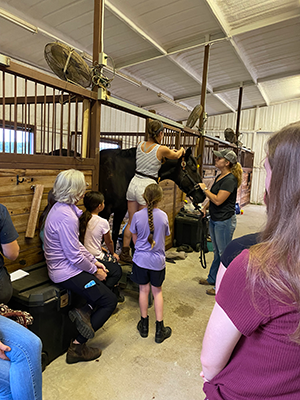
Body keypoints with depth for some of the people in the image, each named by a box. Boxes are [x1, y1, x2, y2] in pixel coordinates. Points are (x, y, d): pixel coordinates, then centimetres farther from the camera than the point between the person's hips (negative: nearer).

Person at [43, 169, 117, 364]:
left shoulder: (61, 208, 5)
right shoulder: (66, 217, -27)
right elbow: (74, 255, -25)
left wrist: (94, 260, 7)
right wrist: (94, 270, -10)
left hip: (64, 266, 10)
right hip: (68, 272, -10)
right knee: (110, 301, 0)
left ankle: (86, 310, 8)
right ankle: (78, 347, 9)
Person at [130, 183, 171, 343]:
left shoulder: (137, 216, -12)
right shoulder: (163, 216, -11)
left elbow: (134, 239, 0)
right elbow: (165, 236, 4)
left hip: (141, 258, 0)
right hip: (158, 260, 0)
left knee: (144, 290, 14)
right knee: (157, 291, 13)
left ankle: (144, 325, 29)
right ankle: (160, 329, 20)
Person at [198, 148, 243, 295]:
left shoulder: (230, 180, -19)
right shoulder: (219, 177, 10)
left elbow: (218, 200, -24)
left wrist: (204, 189, -14)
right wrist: (205, 208, 7)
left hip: (224, 221, -10)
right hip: (214, 219, 10)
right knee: (217, 252, 22)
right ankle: (212, 278, 37)